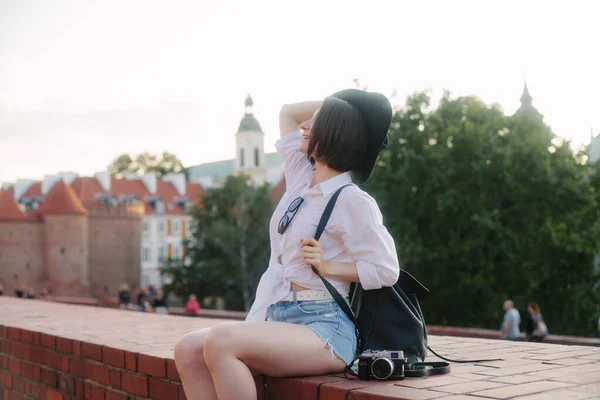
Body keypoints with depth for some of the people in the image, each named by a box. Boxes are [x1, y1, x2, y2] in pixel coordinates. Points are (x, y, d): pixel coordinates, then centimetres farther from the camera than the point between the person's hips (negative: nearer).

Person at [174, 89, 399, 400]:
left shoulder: (351, 201, -9)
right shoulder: (301, 179, 14)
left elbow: (386, 270, -9)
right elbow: (288, 113, 25)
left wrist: (328, 266, -14)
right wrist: (343, 103, 20)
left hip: (323, 329, -8)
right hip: (277, 319, 8)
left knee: (220, 342, -31)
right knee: (188, 349, -14)